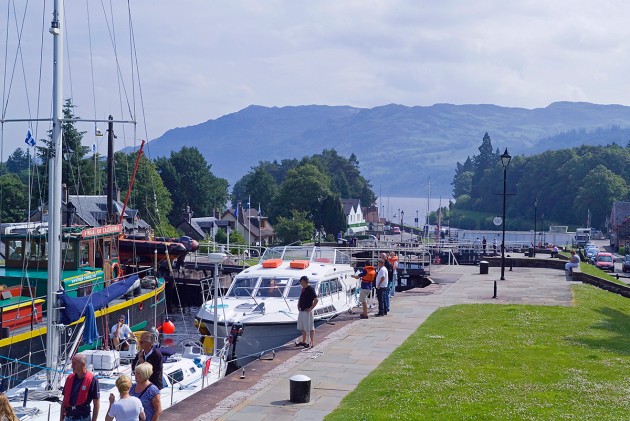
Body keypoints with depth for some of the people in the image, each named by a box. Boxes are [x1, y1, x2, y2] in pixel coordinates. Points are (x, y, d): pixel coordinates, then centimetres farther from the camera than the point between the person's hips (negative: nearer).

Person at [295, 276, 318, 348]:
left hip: (307, 311, -9)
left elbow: (316, 300, -19)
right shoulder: (303, 289, 12)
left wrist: (310, 308, -18)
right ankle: (303, 342, 26)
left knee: (310, 328, -4)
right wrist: (298, 306, 13)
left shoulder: (310, 289, -14)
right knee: (303, 328, 16)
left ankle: (312, 342, -1)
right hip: (301, 311, 9)